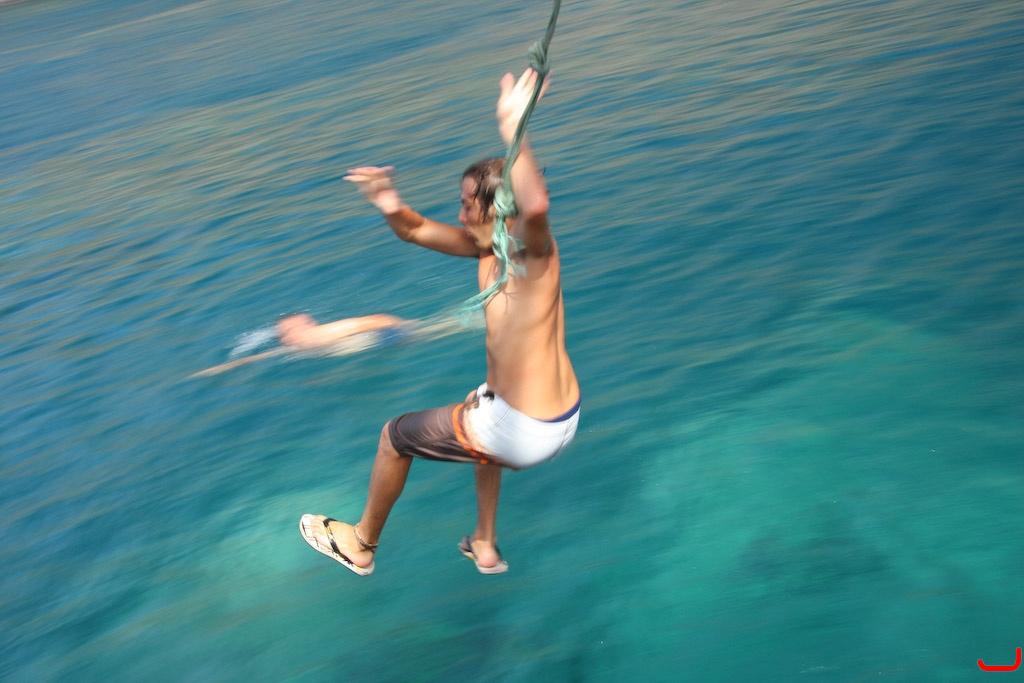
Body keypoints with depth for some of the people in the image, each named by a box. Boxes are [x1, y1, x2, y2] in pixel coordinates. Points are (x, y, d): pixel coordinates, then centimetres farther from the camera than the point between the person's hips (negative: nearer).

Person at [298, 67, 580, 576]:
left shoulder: (535, 252, -23)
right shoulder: (487, 247, 1)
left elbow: (536, 206, -48)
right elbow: (416, 230, 5)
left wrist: (513, 129, -45)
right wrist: (392, 208, -16)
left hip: (527, 434, -9)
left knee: (395, 436, 12)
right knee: (480, 405, 43)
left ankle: (361, 546, 40)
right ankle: (485, 547, 51)